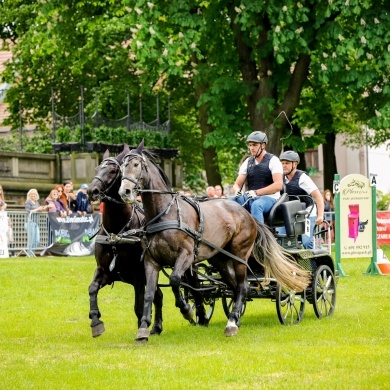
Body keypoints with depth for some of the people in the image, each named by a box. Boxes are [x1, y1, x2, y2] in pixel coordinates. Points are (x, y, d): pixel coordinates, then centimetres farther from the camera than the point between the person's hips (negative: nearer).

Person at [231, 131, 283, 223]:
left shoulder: (273, 160, -2)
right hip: (250, 198, 6)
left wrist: (256, 192, -23)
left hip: (269, 198, -6)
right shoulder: (248, 162, 15)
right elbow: (237, 184, 16)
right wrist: (237, 191, -11)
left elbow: (278, 185, -14)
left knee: (256, 205, -39)